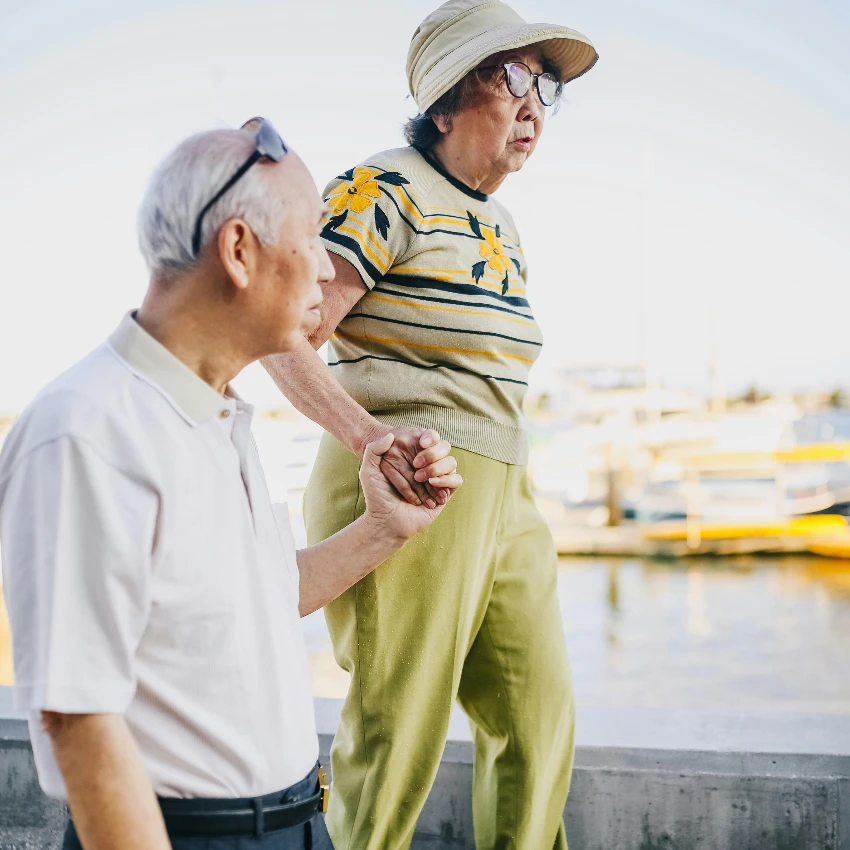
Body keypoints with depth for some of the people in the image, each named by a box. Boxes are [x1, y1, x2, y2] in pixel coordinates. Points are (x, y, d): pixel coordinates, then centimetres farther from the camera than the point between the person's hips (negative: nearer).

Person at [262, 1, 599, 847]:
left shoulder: (500, 227, 17)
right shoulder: (384, 191, -9)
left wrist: (510, 484, 17)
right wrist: (365, 435, -30)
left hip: (502, 495, 9)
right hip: (408, 493, -8)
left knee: (540, 711, 12)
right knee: (398, 726, 0)